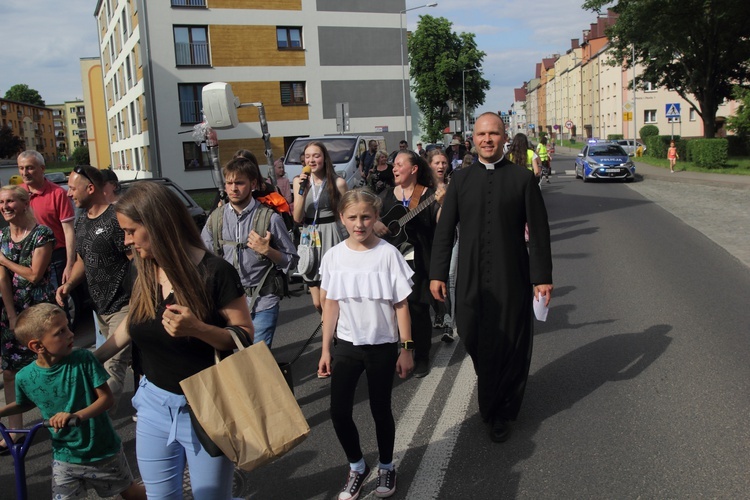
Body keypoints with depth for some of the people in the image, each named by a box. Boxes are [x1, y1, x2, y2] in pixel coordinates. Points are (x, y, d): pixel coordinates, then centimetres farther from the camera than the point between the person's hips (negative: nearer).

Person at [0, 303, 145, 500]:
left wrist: (77, 415, -34)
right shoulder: (25, 378, -14)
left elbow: (107, 398, -20)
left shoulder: (84, 359, -21)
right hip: (64, 457, 1)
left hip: (104, 451, -1)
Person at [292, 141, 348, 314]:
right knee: (317, 303, 10)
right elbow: (297, 218, -2)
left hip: (330, 237, -3)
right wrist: (302, 190, -13)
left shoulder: (338, 183, -4)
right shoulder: (299, 181, 5)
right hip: (309, 238, 4)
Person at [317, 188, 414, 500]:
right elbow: (331, 305, 3)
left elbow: (401, 305, -7)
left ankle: (386, 467, 34)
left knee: (380, 410, 9)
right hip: (347, 345, 2)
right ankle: (357, 467, 27)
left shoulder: (388, 254, -11)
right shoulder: (334, 256, -3)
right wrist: (325, 350, 3)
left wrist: (406, 349, -7)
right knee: (339, 412, 1)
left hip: (382, 346, -2)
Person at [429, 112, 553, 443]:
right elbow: (444, 230, 6)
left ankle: (499, 414, 26)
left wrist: (542, 277, -5)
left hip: (510, 279, -2)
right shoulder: (461, 179, 5)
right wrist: (437, 273, 1)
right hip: (470, 279, 2)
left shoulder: (523, 178, -2)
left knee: (507, 346, 7)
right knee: (473, 341, 10)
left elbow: (539, 231, -2)